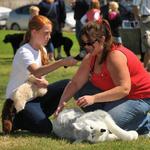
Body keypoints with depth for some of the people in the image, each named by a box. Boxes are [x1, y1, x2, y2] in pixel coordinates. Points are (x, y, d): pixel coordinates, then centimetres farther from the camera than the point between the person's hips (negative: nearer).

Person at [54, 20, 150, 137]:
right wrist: (62, 102, -17)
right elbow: (75, 83, -1)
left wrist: (93, 98, -40)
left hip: (138, 97, -8)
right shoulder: (91, 58, -1)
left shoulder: (115, 56, -27)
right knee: (80, 91, -4)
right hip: (114, 93, 8)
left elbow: (124, 89, -34)